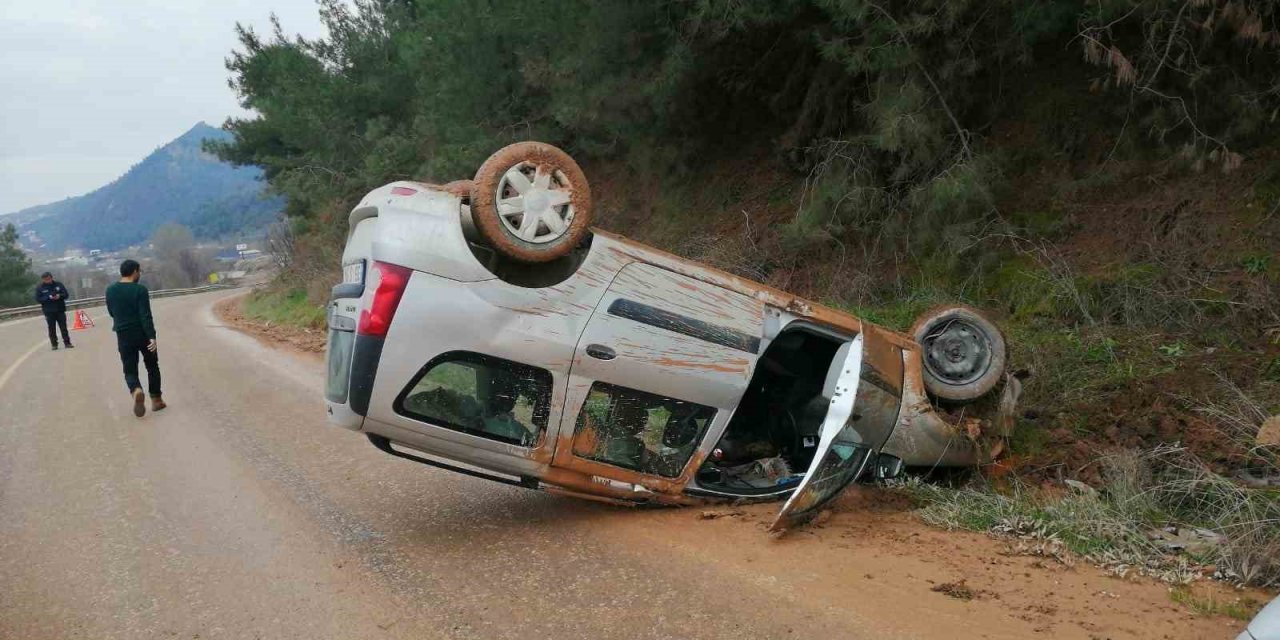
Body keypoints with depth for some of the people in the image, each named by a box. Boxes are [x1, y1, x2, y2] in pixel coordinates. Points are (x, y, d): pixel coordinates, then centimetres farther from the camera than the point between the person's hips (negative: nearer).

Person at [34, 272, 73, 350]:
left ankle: (67, 343, 6)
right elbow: (38, 299, -5)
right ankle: (54, 344, 8)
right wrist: (49, 297, -19)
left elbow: (66, 294, 5)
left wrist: (59, 296, -16)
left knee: (63, 327, 2)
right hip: (49, 312, -1)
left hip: (60, 310, 1)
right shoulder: (39, 287, 1)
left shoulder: (58, 284, 5)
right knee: (51, 329, 2)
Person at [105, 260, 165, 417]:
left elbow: (111, 313, 16)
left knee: (130, 370, 6)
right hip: (143, 334, -3)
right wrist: (152, 337, -21)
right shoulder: (140, 290, -12)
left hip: (124, 336, 3)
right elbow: (146, 316, -19)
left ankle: (136, 391, -25)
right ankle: (156, 400, 18)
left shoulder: (110, 291, 3)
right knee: (152, 366, 16)